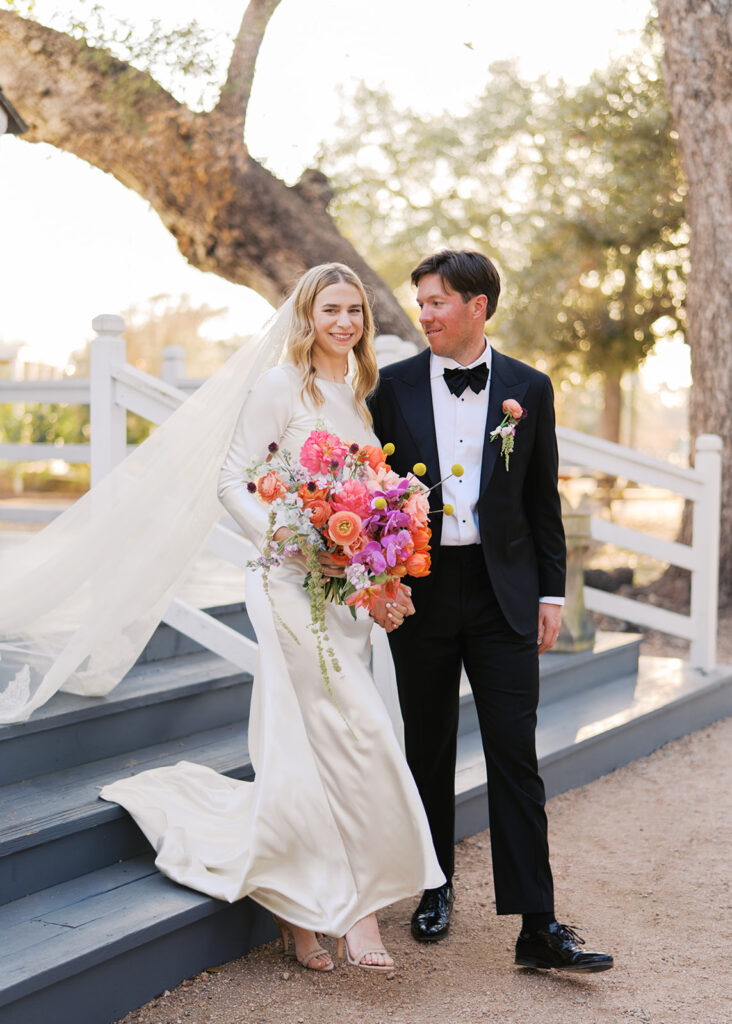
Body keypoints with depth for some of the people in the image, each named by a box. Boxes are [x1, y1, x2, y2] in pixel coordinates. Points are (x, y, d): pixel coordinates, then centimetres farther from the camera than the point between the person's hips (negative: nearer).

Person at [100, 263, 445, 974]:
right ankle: (358, 904, 0)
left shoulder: (361, 392, 17)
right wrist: (286, 541, -21)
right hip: (297, 586, -7)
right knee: (359, 735, -11)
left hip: (351, 588, 7)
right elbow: (233, 480, -9)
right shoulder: (282, 386, -5)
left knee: (310, 745, 8)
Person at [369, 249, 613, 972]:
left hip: (502, 593, 0)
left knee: (515, 754, -3)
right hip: (419, 588, 1)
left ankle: (537, 926, -1)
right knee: (429, 750, 11)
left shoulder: (528, 389, 4)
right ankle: (435, 889, 29)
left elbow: (543, 500, 7)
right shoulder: (394, 385, 3)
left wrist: (551, 593, 3)